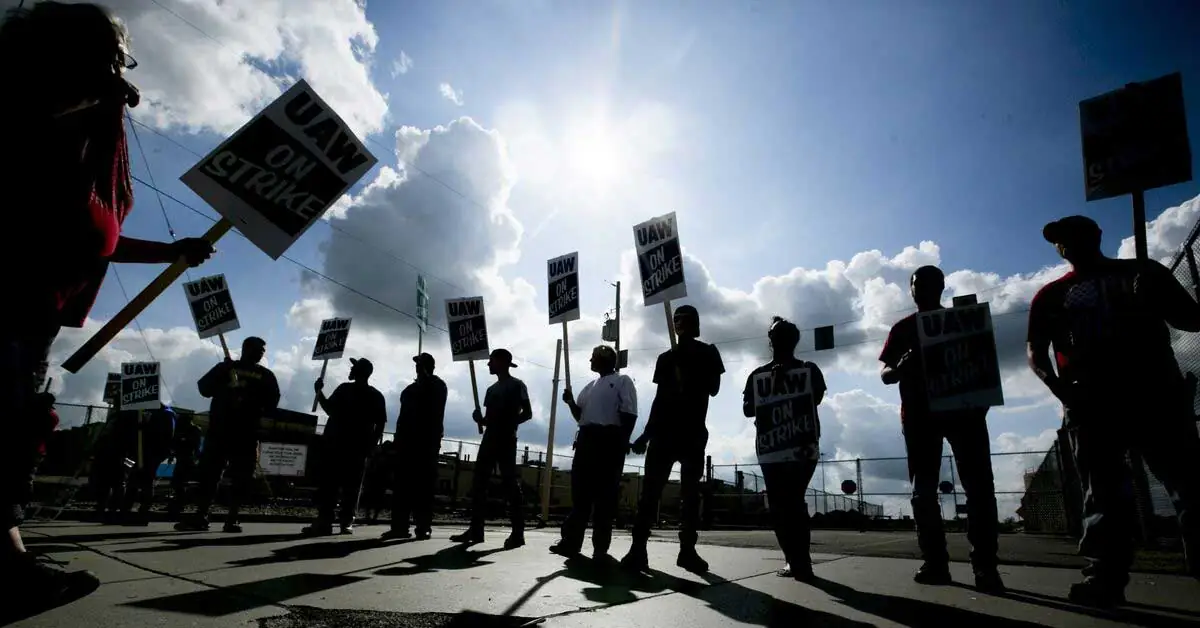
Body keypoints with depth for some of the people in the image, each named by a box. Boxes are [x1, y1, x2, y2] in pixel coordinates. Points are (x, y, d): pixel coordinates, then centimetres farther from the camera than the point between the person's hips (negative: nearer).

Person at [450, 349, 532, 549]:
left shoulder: (516, 385, 0)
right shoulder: (492, 389, 20)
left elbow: (527, 413, -5)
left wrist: (509, 424, -17)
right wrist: (480, 419, 0)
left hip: (506, 439, -8)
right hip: (489, 439, 8)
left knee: (511, 484, -8)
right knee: (478, 483, 3)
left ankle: (517, 533, -6)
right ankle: (475, 530, 8)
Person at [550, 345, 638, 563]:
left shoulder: (622, 381, 2)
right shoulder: (591, 385, 23)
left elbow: (629, 414, -7)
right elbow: (580, 415, 23)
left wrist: (623, 441, -16)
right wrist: (571, 402, 5)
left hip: (610, 439, -7)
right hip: (587, 438, 7)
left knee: (605, 495, -3)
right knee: (580, 492, 6)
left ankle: (601, 548, 2)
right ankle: (571, 541, 12)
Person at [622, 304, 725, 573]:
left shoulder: (707, 353, 8)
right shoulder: (666, 358, 15)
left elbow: (713, 389, -1)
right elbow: (659, 397, 14)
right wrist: (646, 434, 11)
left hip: (693, 432, -2)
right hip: (664, 430, 2)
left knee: (690, 492, 0)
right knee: (651, 489, -6)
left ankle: (687, 549, 4)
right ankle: (638, 548, -8)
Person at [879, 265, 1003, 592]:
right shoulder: (902, 328, 13)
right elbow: (885, 374, 8)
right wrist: (901, 368, -17)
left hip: (963, 408, 0)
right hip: (919, 413, 1)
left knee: (979, 484, -8)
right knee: (924, 489, -1)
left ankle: (985, 564, -5)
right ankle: (935, 562, 4)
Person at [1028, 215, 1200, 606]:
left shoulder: (1143, 273, 16)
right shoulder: (1052, 295, 15)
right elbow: (1035, 352, 6)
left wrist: (1153, 306, -9)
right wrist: (1057, 385, -14)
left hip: (1156, 392, 1)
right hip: (1091, 402, 0)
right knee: (1103, 495, -1)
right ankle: (1107, 576, -1)